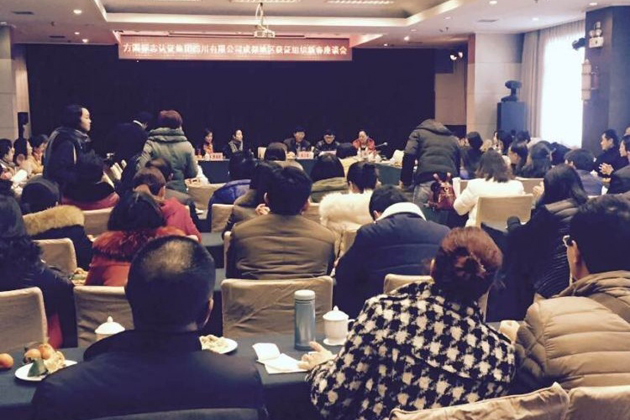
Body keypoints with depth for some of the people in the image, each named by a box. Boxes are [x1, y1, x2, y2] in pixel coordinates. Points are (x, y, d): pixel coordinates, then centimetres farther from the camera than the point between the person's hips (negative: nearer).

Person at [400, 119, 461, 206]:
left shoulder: (419, 133, 20)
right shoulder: (453, 139, 33)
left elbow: (409, 155, 2)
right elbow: (458, 166, 30)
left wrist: (405, 181, 5)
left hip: (426, 182, -4)